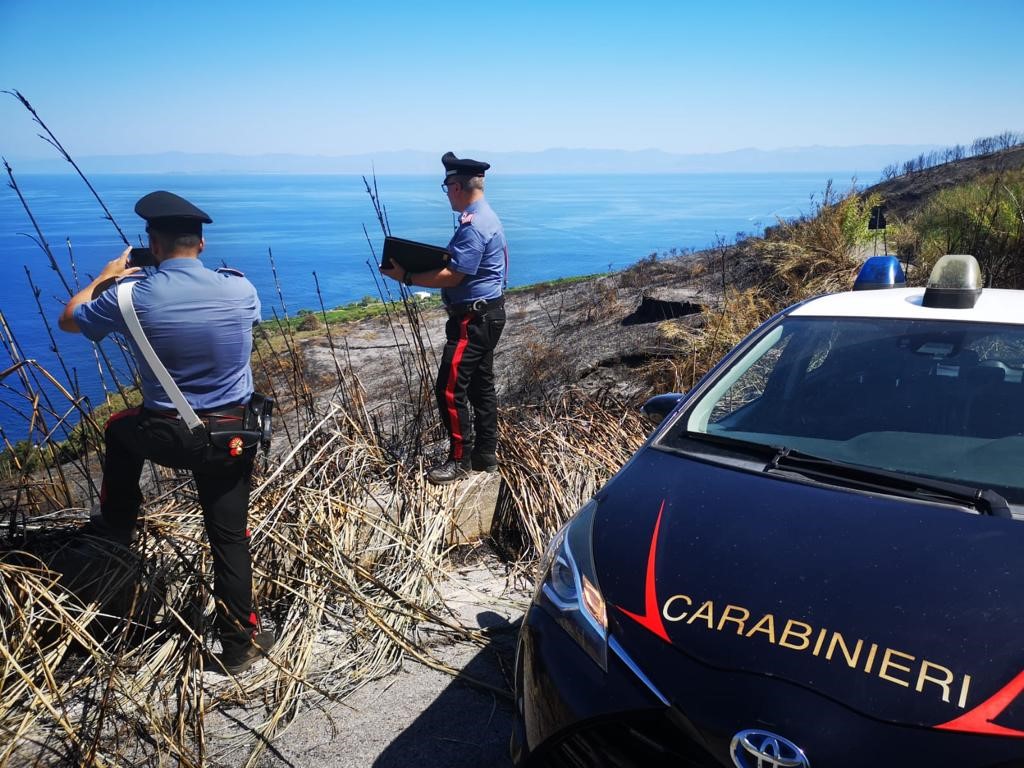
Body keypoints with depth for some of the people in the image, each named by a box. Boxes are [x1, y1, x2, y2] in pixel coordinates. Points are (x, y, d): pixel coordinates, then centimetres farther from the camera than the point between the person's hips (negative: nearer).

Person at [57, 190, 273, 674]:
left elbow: (68, 320, 9)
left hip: (167, 437, -1)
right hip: (233, 435, 1)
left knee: (120, 429, 35)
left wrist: (105, 278, 24)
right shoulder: (238, 288, -8)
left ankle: (115, 526, 46)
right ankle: (239, 644, 20)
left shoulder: (130, 297, -12)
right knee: (229, 537, 13)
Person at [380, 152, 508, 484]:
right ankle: (486, 455, 24)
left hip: (473, 318, -11)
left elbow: (453, 276, -23)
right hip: (487, 313, 11)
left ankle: (460, 459, 4)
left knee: (450, 389, -6)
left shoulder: (473, 224, -20)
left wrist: (406, 277, -18)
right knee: (481, 385, 15)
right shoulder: (485, 216, 14)